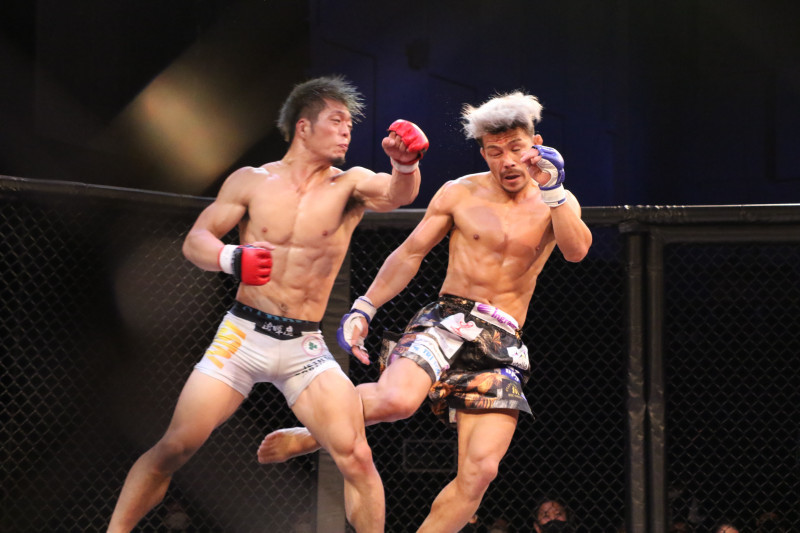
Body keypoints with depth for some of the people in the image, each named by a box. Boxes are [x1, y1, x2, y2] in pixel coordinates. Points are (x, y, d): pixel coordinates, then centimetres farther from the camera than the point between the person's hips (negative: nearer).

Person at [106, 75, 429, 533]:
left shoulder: (349, 185, 2)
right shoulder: (252, 182, 3)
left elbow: (396, 195, -18)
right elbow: (195, 240, 1)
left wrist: (406, 165, -42)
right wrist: (231, 259, -22)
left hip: (305, 347, 0)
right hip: (243, 335, 0)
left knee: (357, 458, -13)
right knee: (173, 448, -4)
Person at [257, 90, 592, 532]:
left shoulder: (556, 202, 11)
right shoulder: (460, 194, 7)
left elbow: (576, 251, -8)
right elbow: (409, 254, 11)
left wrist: (552, 190, -20)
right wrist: (363, 308, 2)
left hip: (502, 346, 2)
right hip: (448, 322, -2)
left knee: (480, 470, -13)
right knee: (396, 399, -33)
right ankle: (309, 437, -7)